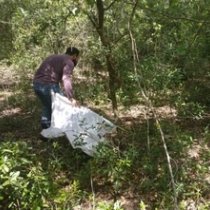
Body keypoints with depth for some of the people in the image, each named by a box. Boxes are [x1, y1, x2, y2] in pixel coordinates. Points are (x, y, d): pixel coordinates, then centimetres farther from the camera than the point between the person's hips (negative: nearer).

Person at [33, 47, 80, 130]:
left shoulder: (54, 57, 25)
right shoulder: (69, 62, -2)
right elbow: (66, 79, -18)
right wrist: (71, 98, -24)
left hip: (36, 83, 9)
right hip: (49, 85, -8)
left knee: (47, 106, 25)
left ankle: (45, 128, 32)